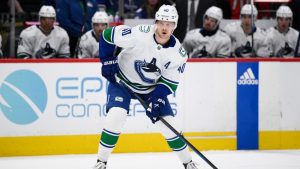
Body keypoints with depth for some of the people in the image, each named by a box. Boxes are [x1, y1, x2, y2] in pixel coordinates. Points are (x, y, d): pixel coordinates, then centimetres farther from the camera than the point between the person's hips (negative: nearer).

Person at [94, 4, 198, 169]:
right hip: (122, 81, -3)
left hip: (151, 87, 3)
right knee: (116, 115, -24)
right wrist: (108, 61, -19)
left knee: (169, 124, -2)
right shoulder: (139, 34, -29)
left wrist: (158, 99, -24)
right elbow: (107, 35, -19)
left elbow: (170, 81, -10)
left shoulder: (178, 53, -18)